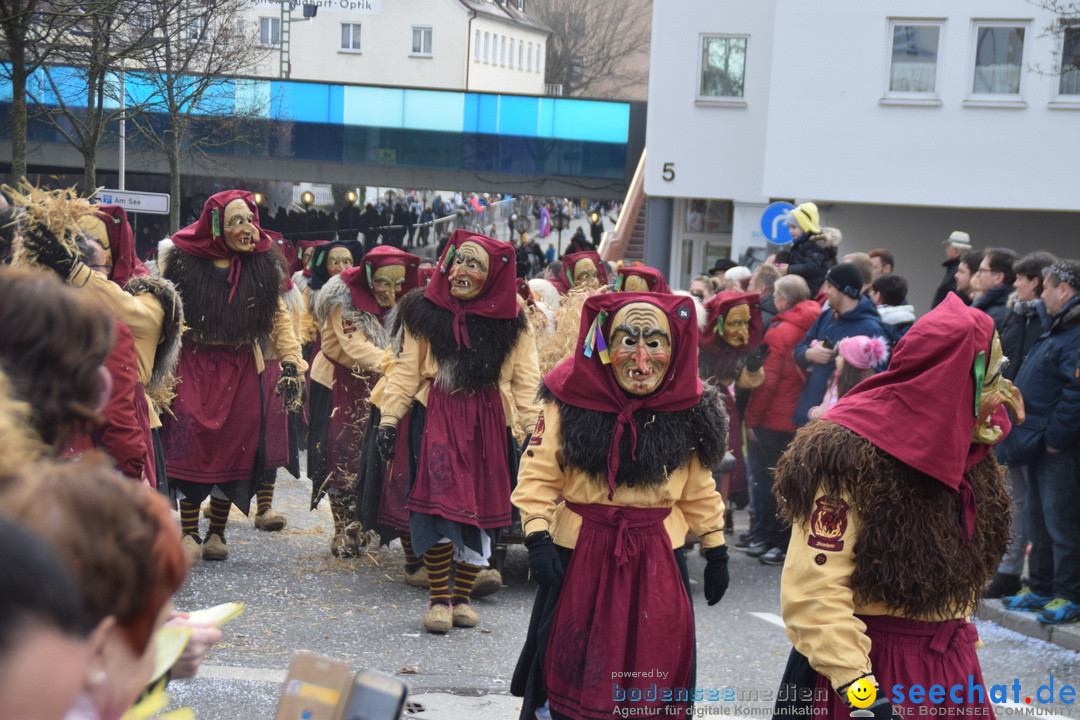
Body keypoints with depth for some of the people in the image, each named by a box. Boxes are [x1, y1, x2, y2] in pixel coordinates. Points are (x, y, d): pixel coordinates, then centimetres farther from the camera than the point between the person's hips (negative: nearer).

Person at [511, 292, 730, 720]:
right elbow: (539, 476, -8)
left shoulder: (688, 410, -2)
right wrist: (537, 537, -19)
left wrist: (716, 550, 9)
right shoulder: (570, 400, -10)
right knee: (568, 667, 11)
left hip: (657, 558, 2)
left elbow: (699, 489, 8)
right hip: (579, 553, -2)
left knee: (656, 667, 11)